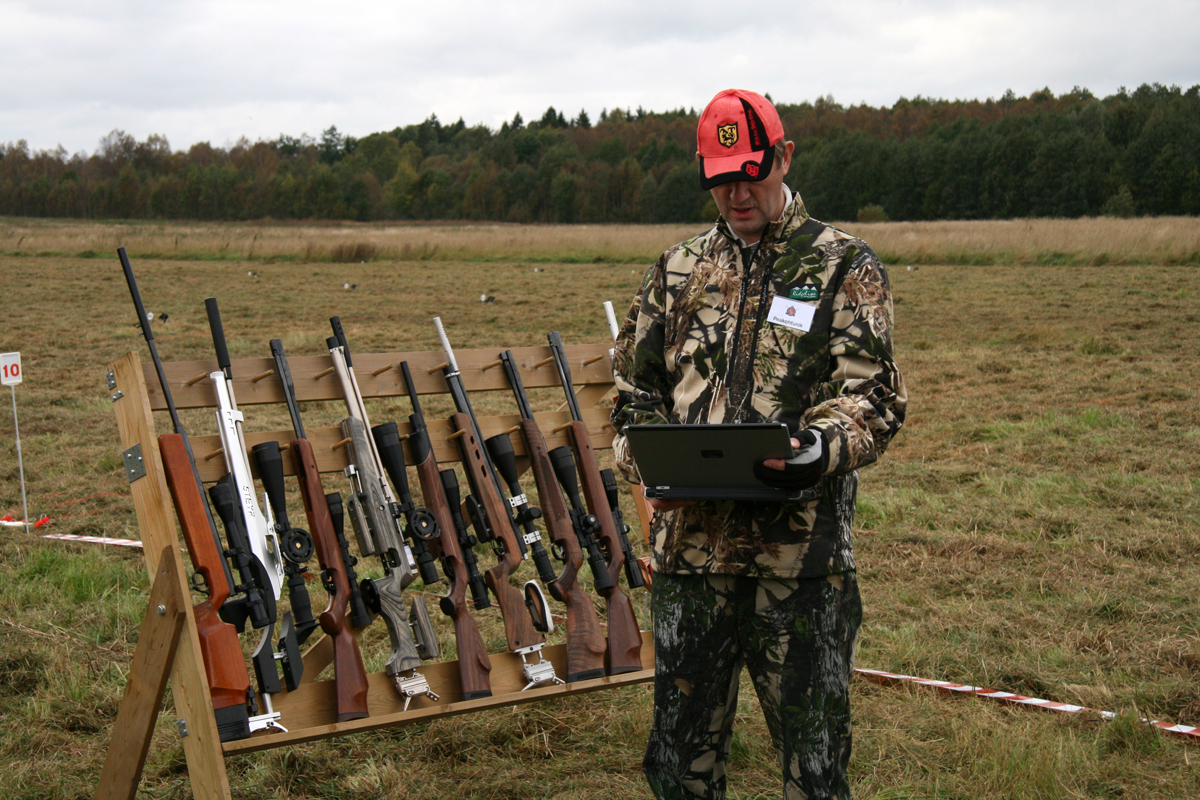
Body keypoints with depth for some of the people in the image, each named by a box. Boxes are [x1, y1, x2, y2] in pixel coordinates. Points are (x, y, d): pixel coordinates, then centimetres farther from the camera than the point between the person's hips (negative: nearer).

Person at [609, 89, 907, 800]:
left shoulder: (847, 268, 2)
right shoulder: (680, 271, 14)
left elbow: (871, 394, -5)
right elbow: (635, 384, 17)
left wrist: (822, 448, -26)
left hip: (802, 550, -3)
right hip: (689, 539, 4)